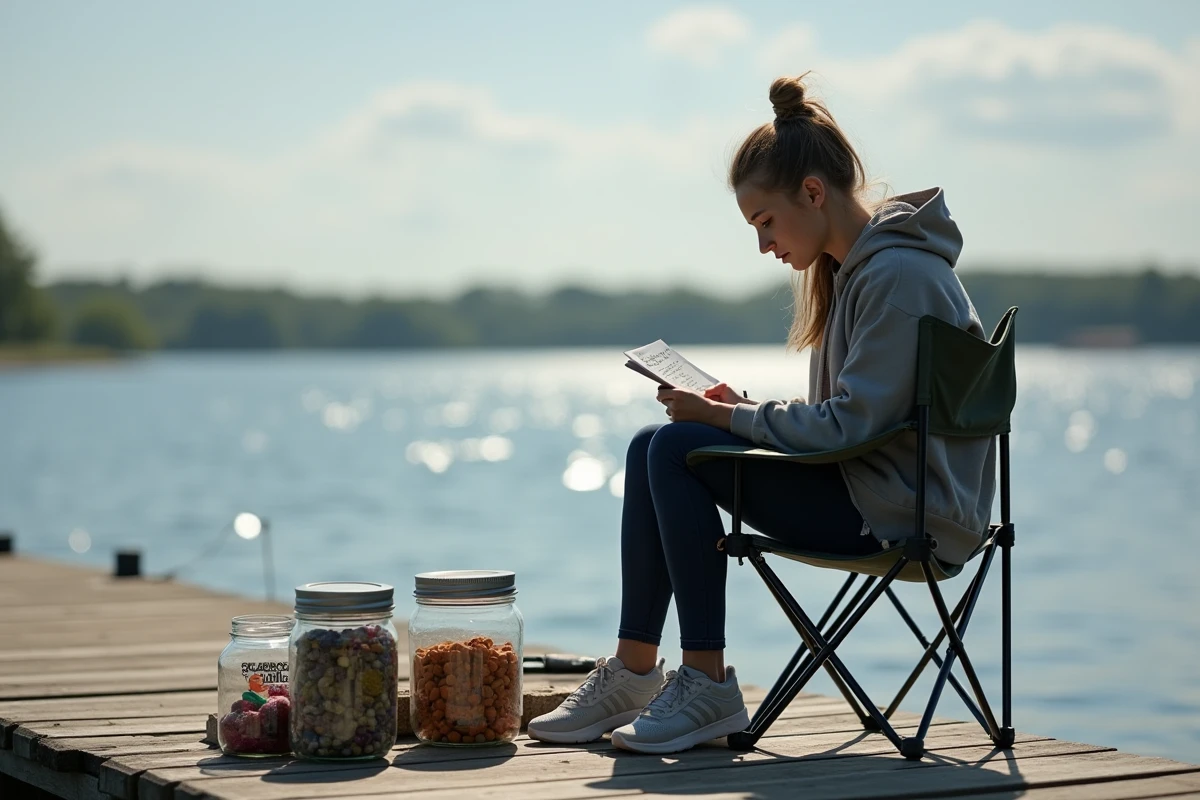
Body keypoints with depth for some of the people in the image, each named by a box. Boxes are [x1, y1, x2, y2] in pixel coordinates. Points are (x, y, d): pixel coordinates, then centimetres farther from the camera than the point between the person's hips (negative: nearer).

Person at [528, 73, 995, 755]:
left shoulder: (897, 275, -18)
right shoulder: (851, 267, 14)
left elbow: (849, 423, -22)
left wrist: (727, 418, -13)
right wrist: (746, 410, 2)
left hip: (905, 513, -10)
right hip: (870, 487, 10)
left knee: (680, 450, -18)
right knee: (656, 447, 3)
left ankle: (709, 689, -13)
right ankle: (634, 674, 3)